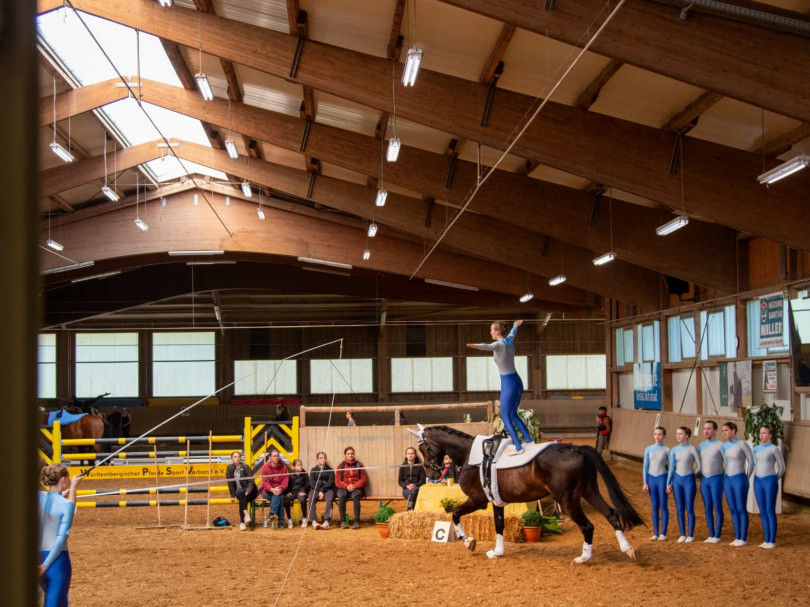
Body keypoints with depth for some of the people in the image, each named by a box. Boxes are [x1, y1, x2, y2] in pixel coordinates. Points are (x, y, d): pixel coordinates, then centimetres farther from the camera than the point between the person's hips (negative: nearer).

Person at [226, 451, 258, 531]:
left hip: (249, 491, -2)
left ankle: (242, 523, -37)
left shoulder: (245, 467, -6)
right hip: (238, 491, 2)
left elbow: (251, 481, -8)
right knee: (240, 493, -35)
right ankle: (246, 513, -47)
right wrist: (232, 496, -4)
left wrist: (248, 491, -23)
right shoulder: (230, 468, 2)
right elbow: (230, 483, 3)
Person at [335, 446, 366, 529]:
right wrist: (346, 486, -14)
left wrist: (354, 486, -14)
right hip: (343, 488, 1)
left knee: (355, 496, -36)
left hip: (356, 488, -1)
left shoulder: (359, 465, 10)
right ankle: (343, 521, -27)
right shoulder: (340, 466, 10)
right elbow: (337, 481, 4)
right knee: (341, 497, -35)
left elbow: (363, 479, 4)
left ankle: (356, 521, -34)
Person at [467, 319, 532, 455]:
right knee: (513, 414, 21)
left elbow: (488, 346, -40)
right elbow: (512, 333, 34)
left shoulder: (500, 344, -16)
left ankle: (518, 447, -3)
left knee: (505, 417, -1)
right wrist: (516, 325, 57)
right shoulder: (509, 340, 8)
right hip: (517, 381, 8)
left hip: (508, 383, -8)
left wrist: (475, 346, -60)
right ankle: (529, 440, 25)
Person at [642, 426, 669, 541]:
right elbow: (645, 467, 8)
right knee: (655, 507, 7)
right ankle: (655, 533, 11)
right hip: (651, 479, 3)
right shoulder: (648, 449, 6)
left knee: (663, 506, 0)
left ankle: (663, 533, 6)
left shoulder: (667, 450, -2)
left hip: (662, 478, -3)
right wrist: (645, 483, 3)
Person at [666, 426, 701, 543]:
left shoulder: (692, 449, -7)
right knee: (679, 509, 6)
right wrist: (668, 483, 8)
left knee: (689, 509, 0)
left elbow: (700, 466, -3)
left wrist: (691, 475, 5)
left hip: (689, 480, -4)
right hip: (677, 480, 4)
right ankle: (682, 534, 13)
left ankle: (690, 535, 7)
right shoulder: (674, 450, 6)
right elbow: (671, 467, 10)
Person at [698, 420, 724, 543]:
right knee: (707, 508, 6)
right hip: (704, 479, 6)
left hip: (716, 479, -6)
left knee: (717, 508, -2)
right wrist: (699, 474, 10)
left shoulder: (720, 445, -8)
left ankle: (717, 536, 1)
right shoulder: (701, 445, 10)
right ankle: (711, 535, 12)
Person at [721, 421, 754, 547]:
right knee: (733, 510, 8)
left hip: (739, 480, -6)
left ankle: (743, 538, 3)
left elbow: (751, 461, -5)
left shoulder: (742, 444, -11)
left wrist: (746, 478, -2)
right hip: (727, 480, 6)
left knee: (741, 509, -2)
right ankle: (737, 537, 14)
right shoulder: (724, 446, 7)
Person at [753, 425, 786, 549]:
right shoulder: (756, 449, 9)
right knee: (762, 512, 8)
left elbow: (782, 467, 1)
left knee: (770, 511, -4)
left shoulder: (774, 449, -6)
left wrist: (774, 480, 6)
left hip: (769, 482, -5)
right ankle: (767, 540, 14)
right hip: (758, 481, 5)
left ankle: (772, 541, 1)